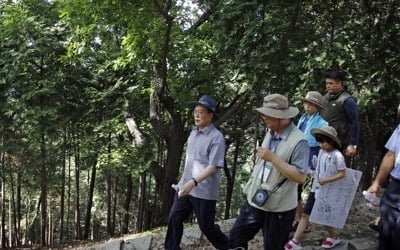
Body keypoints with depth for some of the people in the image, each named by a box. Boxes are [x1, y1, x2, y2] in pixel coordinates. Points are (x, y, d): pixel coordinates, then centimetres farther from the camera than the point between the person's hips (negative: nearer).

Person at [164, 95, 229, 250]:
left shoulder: (216, 137, -16)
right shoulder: (193, 133, 9)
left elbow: (213, 166, -22)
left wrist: (193, 182, -32)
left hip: (204, 191, -7)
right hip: (185, 186, 7)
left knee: (206, 226, 6)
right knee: (174, 219, 5)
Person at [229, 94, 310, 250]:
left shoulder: (298, 141, -20)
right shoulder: (270, 133, 4)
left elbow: (300, 177, -25)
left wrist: (272, 157, -27)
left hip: (279, 208, -7)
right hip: (255, 200, 7)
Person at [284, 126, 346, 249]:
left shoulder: (337, 156, -17)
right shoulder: (321, 152, 3)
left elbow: (342, 174, -17)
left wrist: (326, 180, -21)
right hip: (316, 189, 7)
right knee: (305, 214, 3)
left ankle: (333, 238, 34)